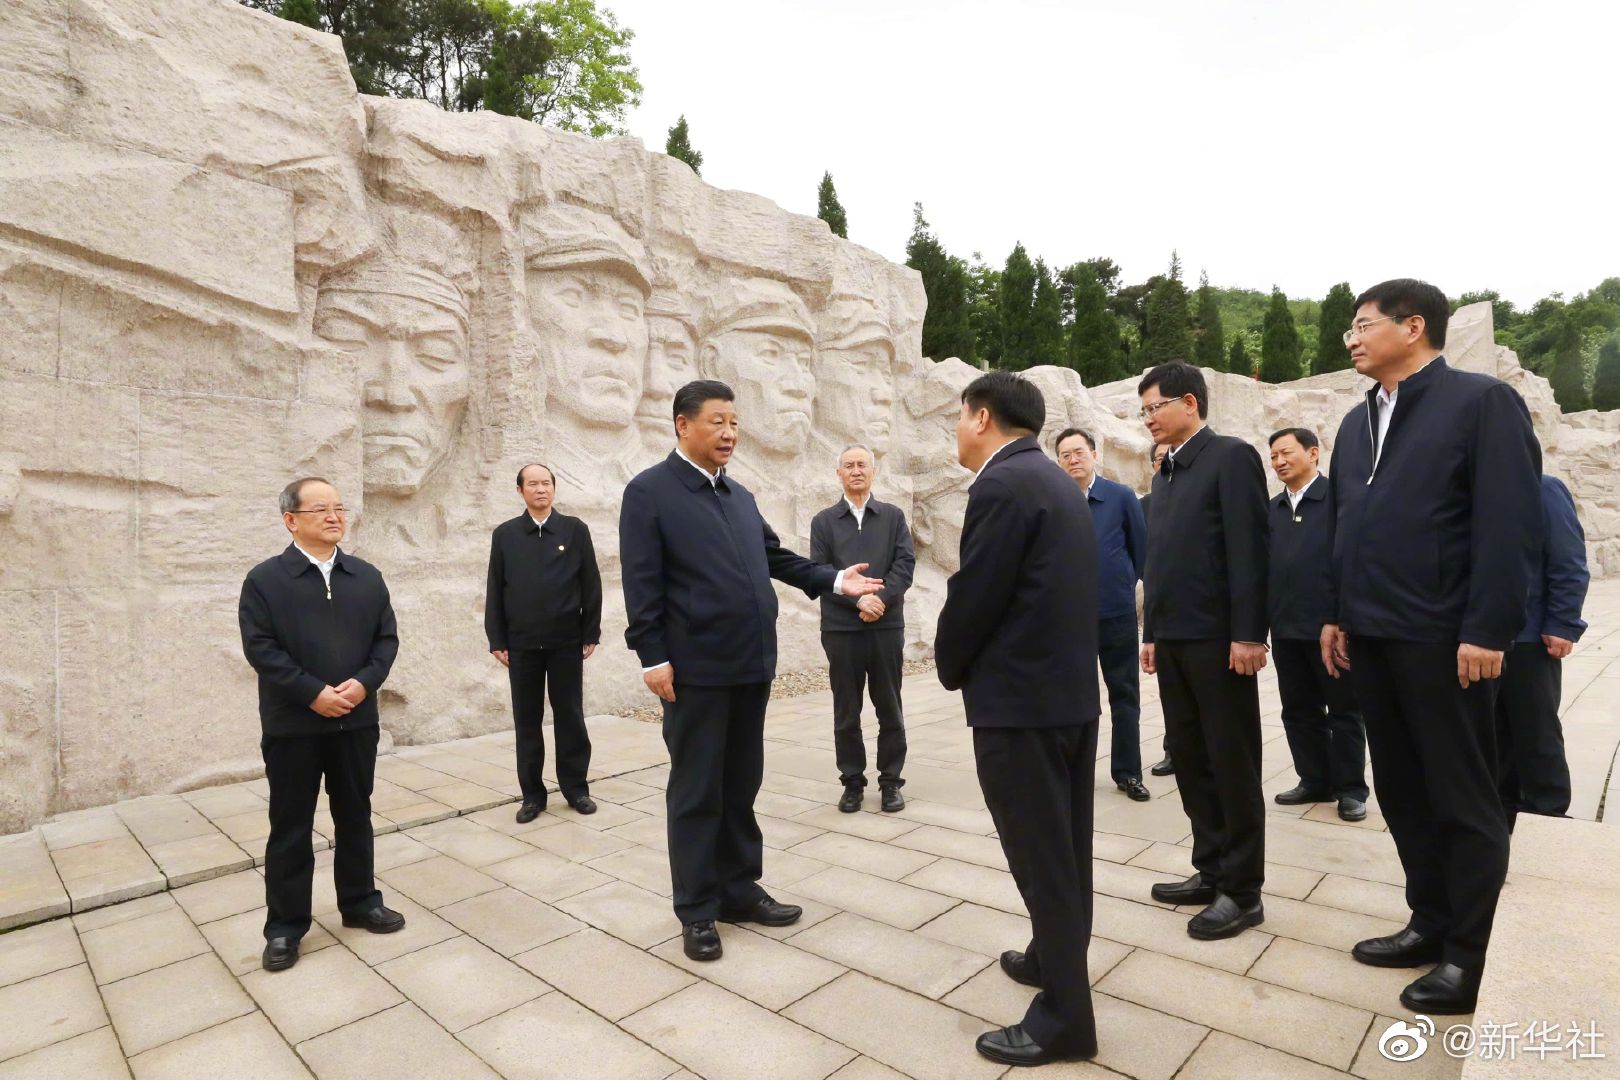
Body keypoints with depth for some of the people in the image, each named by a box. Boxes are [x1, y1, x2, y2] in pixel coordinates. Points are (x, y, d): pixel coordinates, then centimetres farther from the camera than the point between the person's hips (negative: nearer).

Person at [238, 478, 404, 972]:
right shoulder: (264, 579, -5)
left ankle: (360, 902, 30)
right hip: (292, 725, -3)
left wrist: (364, 682, -12)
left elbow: (386, 638, 4)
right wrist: (313, 693, -18)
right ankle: (285, 925, 22)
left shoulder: (367, 576, 6)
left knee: (355, 817, 15)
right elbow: (260, 648, -11)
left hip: (357, 721, 4)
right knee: (290, 828, 8)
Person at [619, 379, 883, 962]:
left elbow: (775, 557, 17)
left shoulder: (740, 495, 15)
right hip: (695, 669, -6)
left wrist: (833, 580, 5)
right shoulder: (649, 492, -6)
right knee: (696, 791, 6)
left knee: (740, 786, 17)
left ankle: (739, 890, 32)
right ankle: (697, 910, 21)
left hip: (751, 664, 7)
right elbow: (641, 584, -11)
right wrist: (653, 658, -15)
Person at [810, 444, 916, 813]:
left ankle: (891, 781, 20)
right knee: (846, 713, 6)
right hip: (841, 628, 0)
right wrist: (858, 600, -16)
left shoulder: (893, 516, 10)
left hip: (887, 626, 1)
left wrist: (882, 598, -16)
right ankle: (852, 782, 19)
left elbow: (905, 563, 0)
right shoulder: (823, 521, 7)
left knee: (890, 709, 7)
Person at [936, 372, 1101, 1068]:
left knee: (1040, 855, 3)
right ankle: (1054, 959, 38)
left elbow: (971, 597, -18)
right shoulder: (1056, 481, 13)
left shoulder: (1001, 485, -17)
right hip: (1071, 690, 10)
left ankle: (1065, 1017, 17)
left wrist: (952, 671, 1)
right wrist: (968, 668, 16)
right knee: (1063, 846, 21)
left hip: (1020, 699, -10)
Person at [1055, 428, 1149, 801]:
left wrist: (1130, 587, 6)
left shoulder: (1122, 497, -3)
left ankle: (1128, 773, 21)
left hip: (1118, 612, 0)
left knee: (1124, 695, 9)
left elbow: (1141, 548, 3)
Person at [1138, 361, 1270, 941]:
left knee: (1232, 763, 2)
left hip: (1217, 637, -8)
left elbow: (1249, 549, -13)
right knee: (1191, 760, 13)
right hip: (1173, 639, 8)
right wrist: (1151, 633, 15)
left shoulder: (1231, 456, -5)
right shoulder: (1164, 474, 18)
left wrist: (1249, 633, -18)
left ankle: (1243, 890, 14)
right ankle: (1211, 870, 25)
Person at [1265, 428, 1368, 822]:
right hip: (1286, 628, 6)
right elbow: (1262, 565, 9)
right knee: (1299, 711, 13)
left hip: (1332, 625, -5)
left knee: (1343, 710, 8)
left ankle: (1351, 788, 19)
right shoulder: (1272, 509, 11)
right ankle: (1315, 781, 25)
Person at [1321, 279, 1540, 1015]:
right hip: (1369, 635, 7)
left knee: (1462, 798, 6)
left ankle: (1471, 954, 20)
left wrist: (1486, 629, -17)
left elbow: (1510, 523, -12)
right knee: (1401, 791, 14)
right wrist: (1336, 614, 12)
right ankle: (1431, 924, 29)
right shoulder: (1357, 422, 15)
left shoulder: (1482, 401, -5)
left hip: (1442, 637, -7)